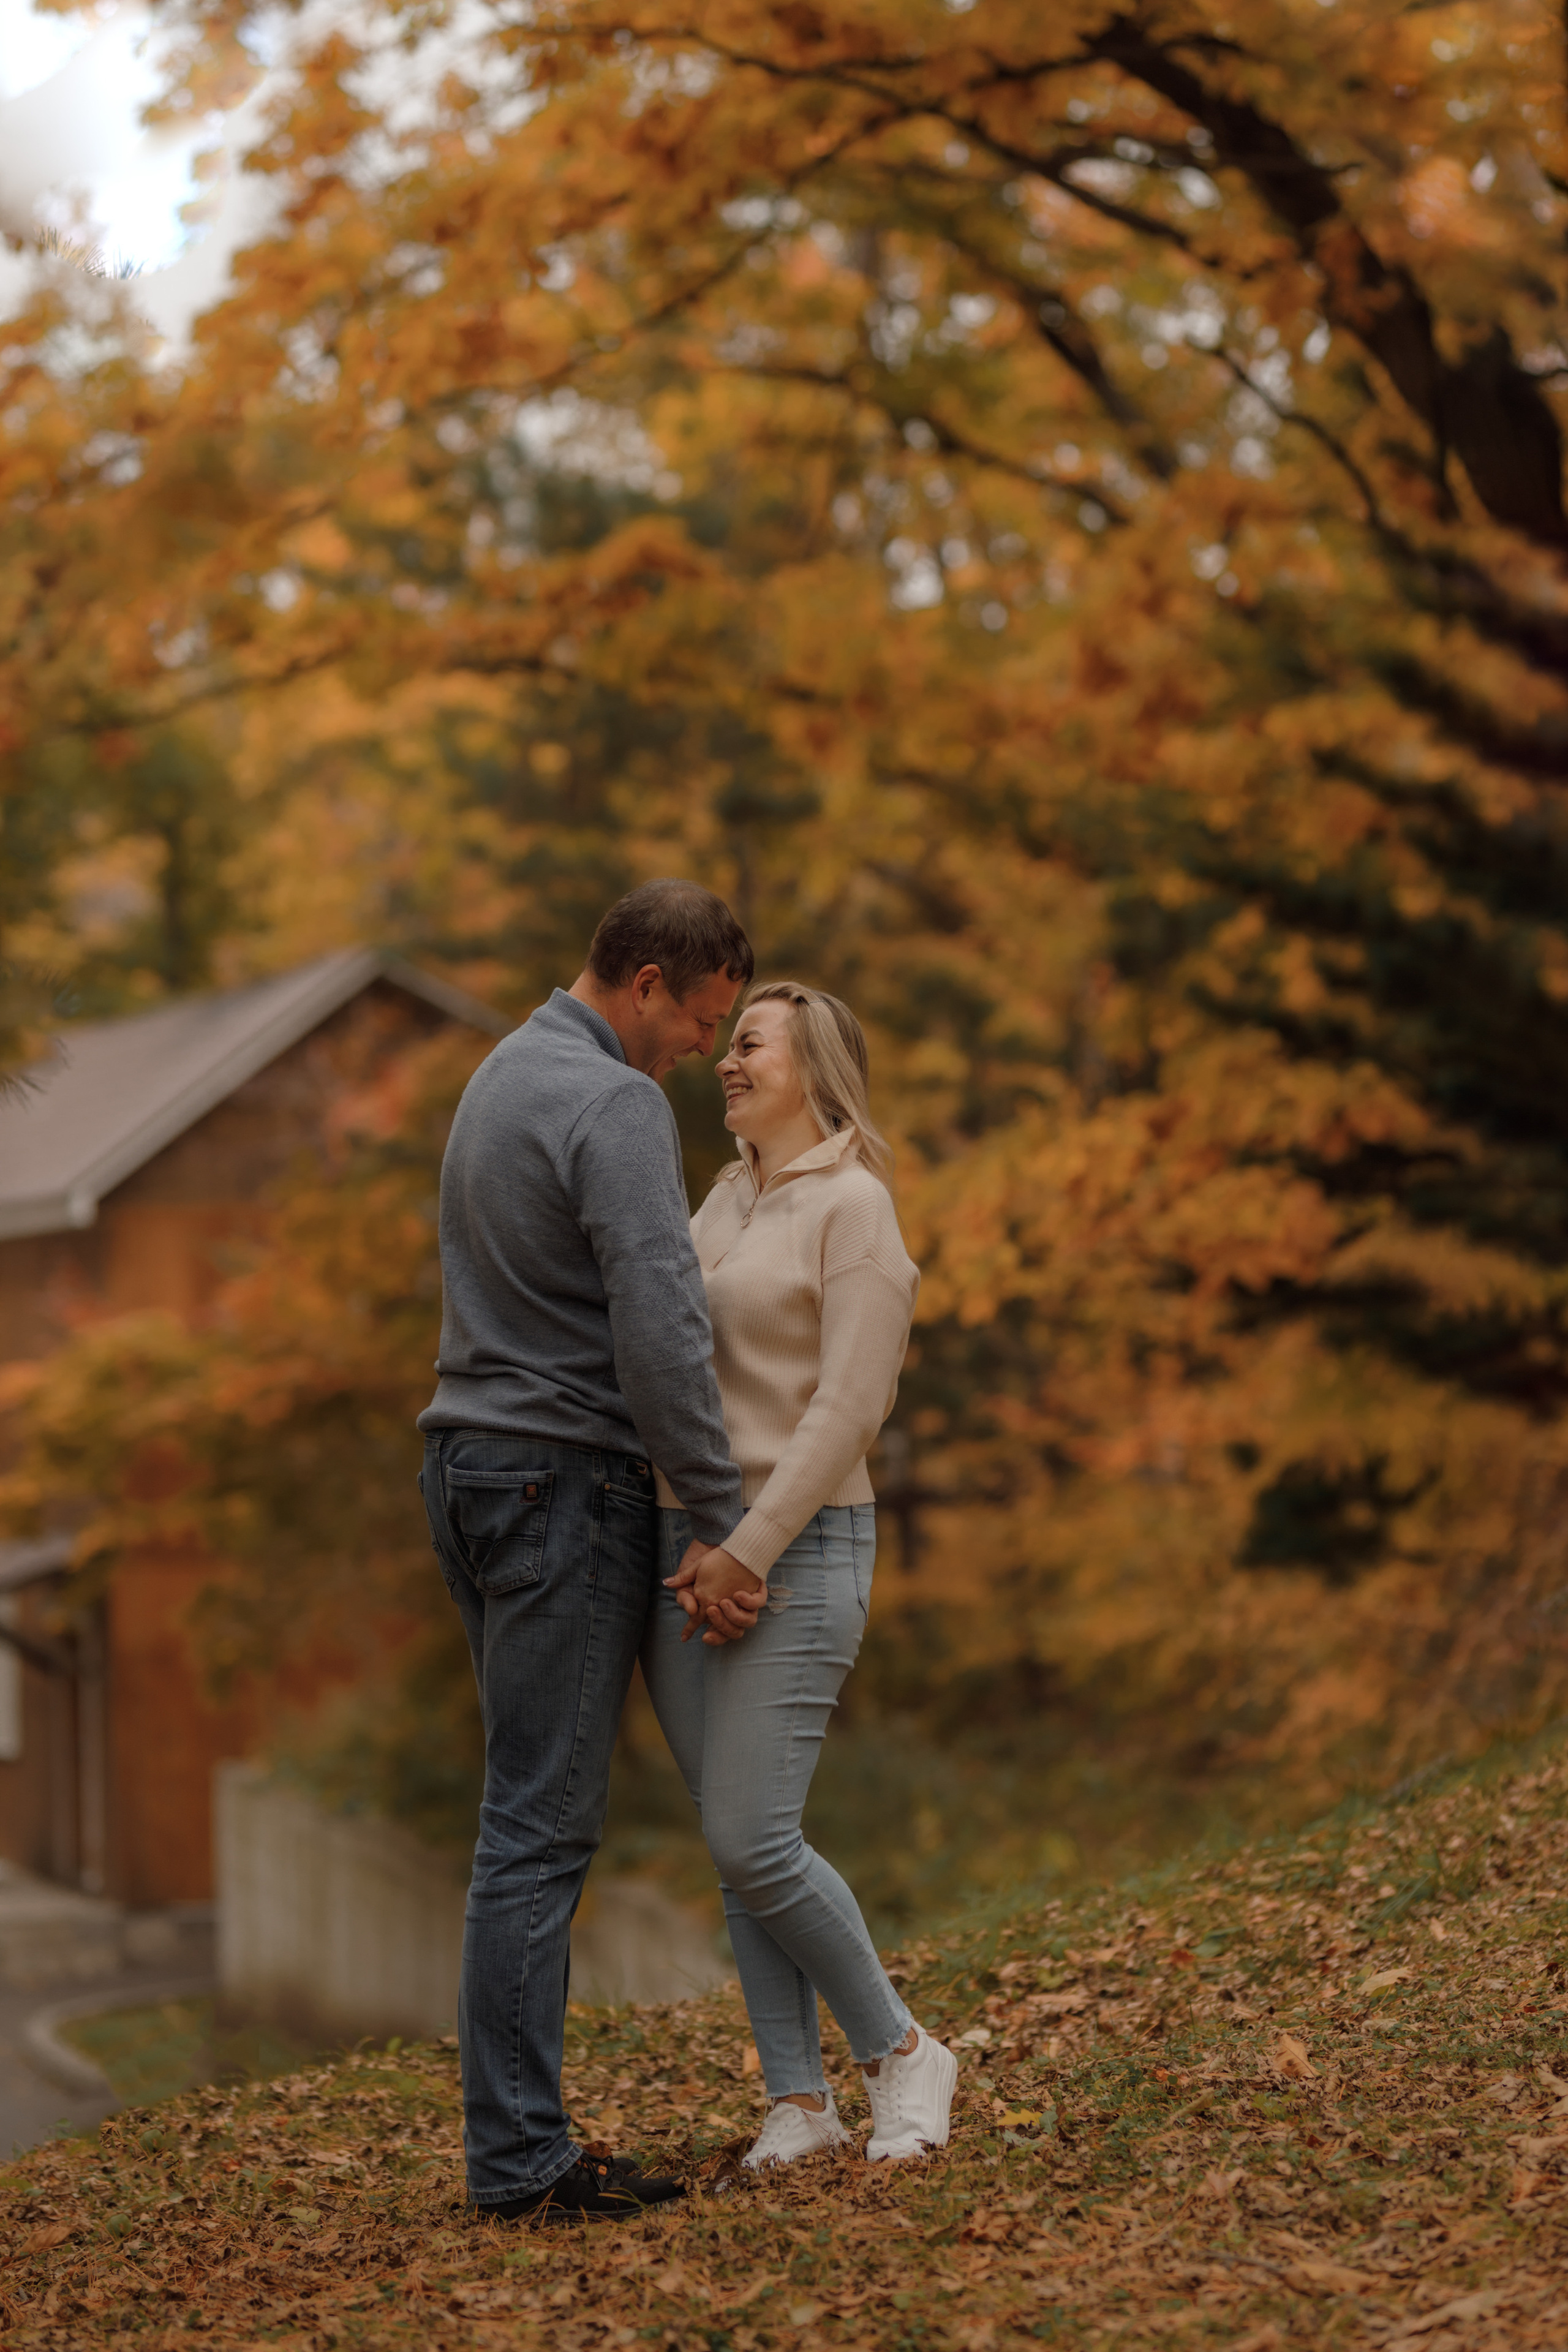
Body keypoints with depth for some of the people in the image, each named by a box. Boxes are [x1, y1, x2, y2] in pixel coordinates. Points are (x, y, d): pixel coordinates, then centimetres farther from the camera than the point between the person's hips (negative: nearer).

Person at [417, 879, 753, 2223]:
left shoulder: (503, 1079, 17)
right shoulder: (615, 1108, -15)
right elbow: (660, 1334, -21)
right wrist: (726, 1523, -14)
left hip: (473, 1467, 10)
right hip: (567, 1480, -10)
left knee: (542, 1810, 11)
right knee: (542, 1821, -7)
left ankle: (521, 2139, 11)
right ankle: (518, 2153, -4)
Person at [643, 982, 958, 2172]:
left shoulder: (855, 1206, -9)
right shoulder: (727, 1203, 16)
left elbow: (850, 1408, -16)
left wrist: (749, 1553, -20)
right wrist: (684, 1549, 3)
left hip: (795, 1553, -7)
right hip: (687, 1548, 8)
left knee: (751, 1841, -13)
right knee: (735, 1845, 5)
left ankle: (902, 2051, 6)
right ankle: (797, 2097, 12)